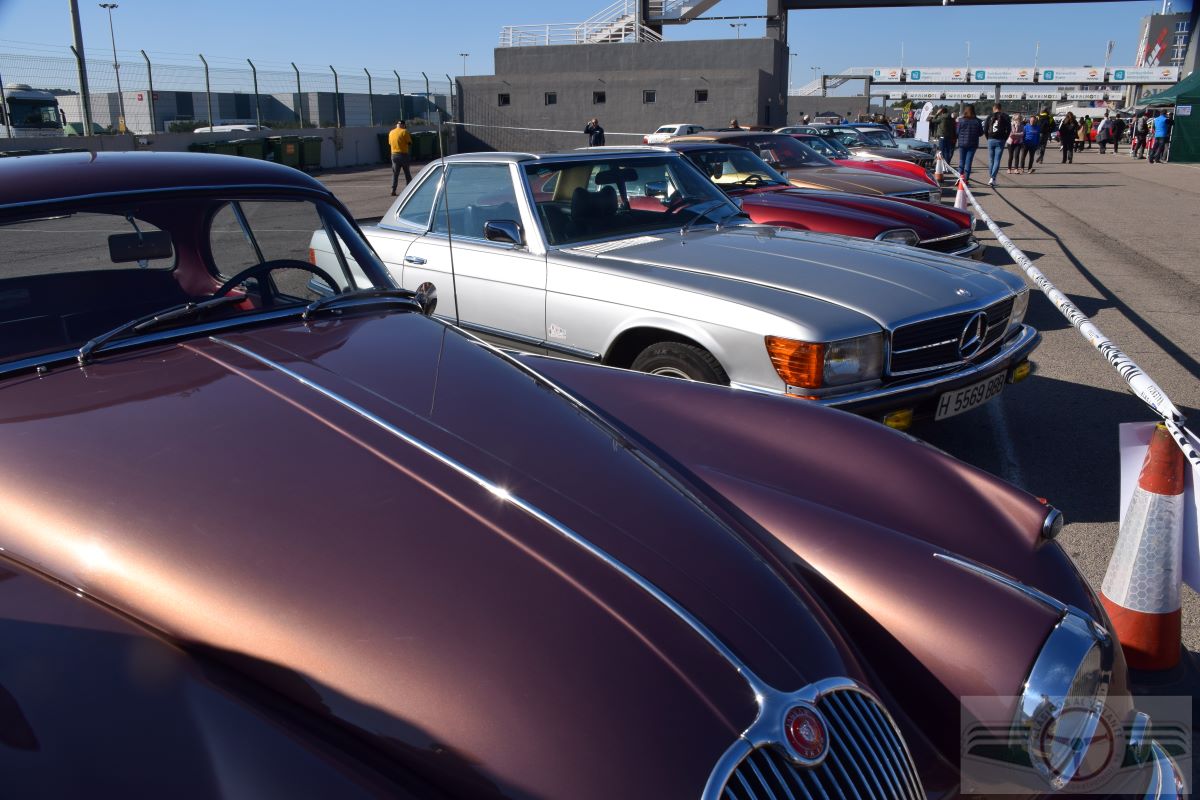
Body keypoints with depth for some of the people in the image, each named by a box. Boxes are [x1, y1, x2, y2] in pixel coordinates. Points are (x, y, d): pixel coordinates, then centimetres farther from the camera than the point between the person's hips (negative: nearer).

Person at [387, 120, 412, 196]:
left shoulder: (391, 132, 8)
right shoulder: (404, 131, -8)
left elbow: (390, 143, 15)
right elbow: (409, 143, -8)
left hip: (394, 154, 4)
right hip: (403, 154, -4)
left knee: (395, 173, 6)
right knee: (407, 173, 7)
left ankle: (393, 190, -3)